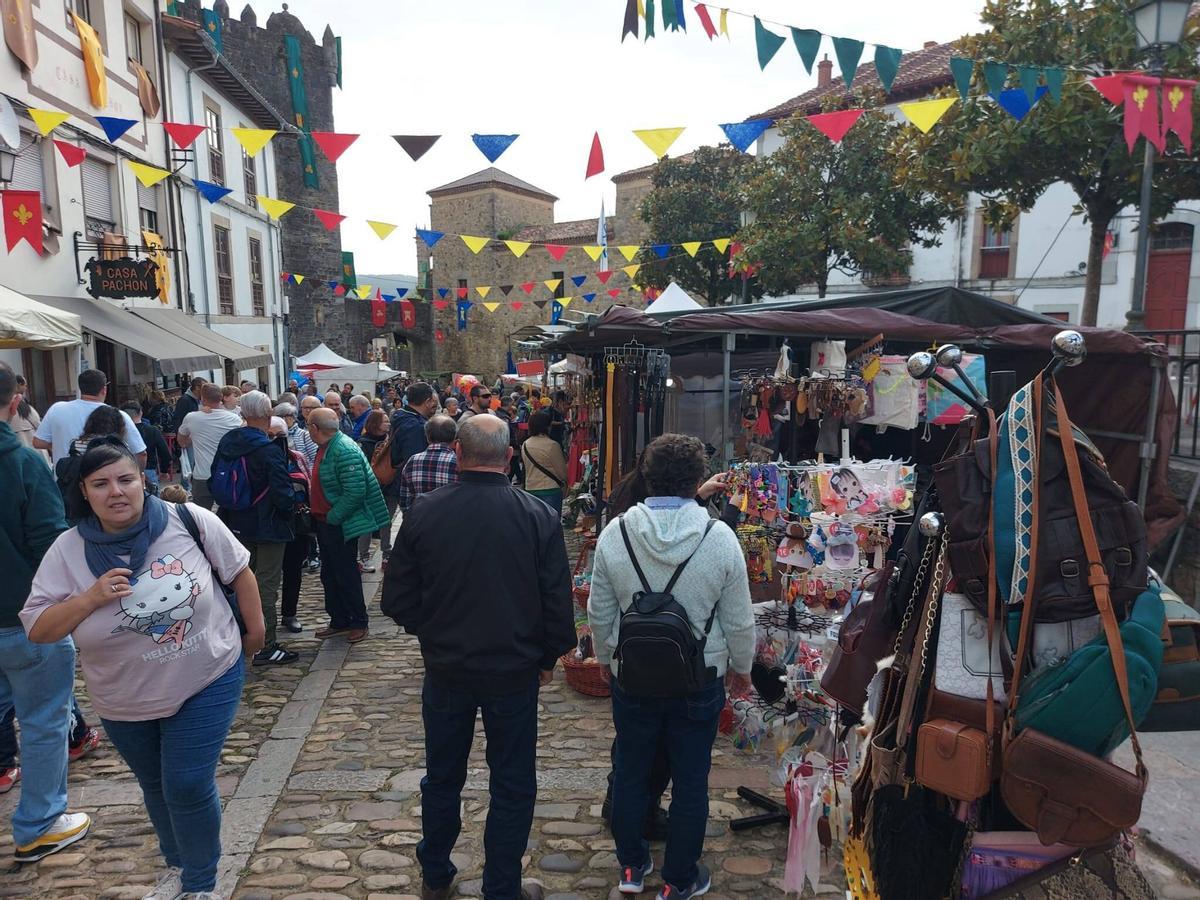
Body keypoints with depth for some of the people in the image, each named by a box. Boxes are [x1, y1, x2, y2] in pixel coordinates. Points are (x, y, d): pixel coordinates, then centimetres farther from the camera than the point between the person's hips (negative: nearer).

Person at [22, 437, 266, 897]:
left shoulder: (190, 521, -16)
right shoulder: (68, 551, -12)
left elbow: (239, 570, -3)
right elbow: (37, 629, -9)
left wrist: (254, 627, 4)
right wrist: (91, 598, -25)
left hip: (207, 681, -3)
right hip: (125, 701, 3)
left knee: (188, 787, -2)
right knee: (157, 786, 22)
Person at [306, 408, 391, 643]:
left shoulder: (345, 451, -23)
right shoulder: (325, 447, 8)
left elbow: (354, 493, -27)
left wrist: (332, 518, -20)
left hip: (340, 525, -9)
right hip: (323, 521, 9)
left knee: (346, 575, 3)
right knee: (329, 575, 16)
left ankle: (358, 623, 17)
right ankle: (339, 621, 29)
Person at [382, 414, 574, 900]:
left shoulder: (424, 512, -12)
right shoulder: (539, 517, -15)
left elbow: (397, 600, -5)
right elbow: (558, 603, -10)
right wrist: (547, 658, 7)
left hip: (445, 670, 2)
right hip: (515, 673, -1)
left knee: (442, 777, 22)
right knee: (512, 787, 16)